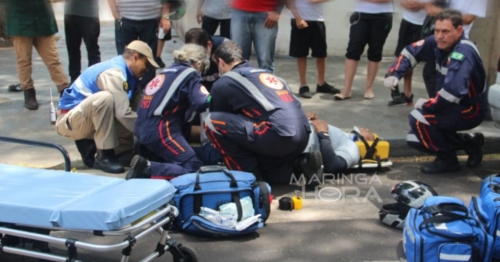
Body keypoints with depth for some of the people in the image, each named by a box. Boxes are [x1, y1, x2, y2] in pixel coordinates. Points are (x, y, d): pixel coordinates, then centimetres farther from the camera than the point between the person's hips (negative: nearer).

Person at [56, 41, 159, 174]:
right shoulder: (114, 72, -24)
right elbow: (123, 113, -30)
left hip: (88, 121, 9)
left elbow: (138, 107, 3)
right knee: (104, 98, -36)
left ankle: (89, 146, 7)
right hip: (69, 121, -9)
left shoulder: (128, 74, 5)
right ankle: (104, 156, -26)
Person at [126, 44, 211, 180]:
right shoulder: (190, 74, 0)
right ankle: (147, 169, -22)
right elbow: (201, 103, -13)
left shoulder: (167, 72, 23)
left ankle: (143, 166, -2)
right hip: (160, 131, -9)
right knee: (194, 168, -9)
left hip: (145, 131, 9)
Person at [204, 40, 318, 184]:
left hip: (279, 137, -8)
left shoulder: (223, 83, 8)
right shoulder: (266, 74, 27)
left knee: (212, 122, 0)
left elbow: (219, 118, 22)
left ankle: (250, 177, 4)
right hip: (302, 137, 8)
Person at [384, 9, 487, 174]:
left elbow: (453, 91, -42)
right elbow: (411, 51, 6)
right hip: (454, 106, 9)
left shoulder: (463, 53, -30)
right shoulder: (439, 43, -7)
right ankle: (470, 143, 17)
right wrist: (394, 74, -10)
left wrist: (428, 105, -25)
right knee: (415, 139, 6)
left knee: (418, 118, -25)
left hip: (470, 110, -8)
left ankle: (447, 159, -4)